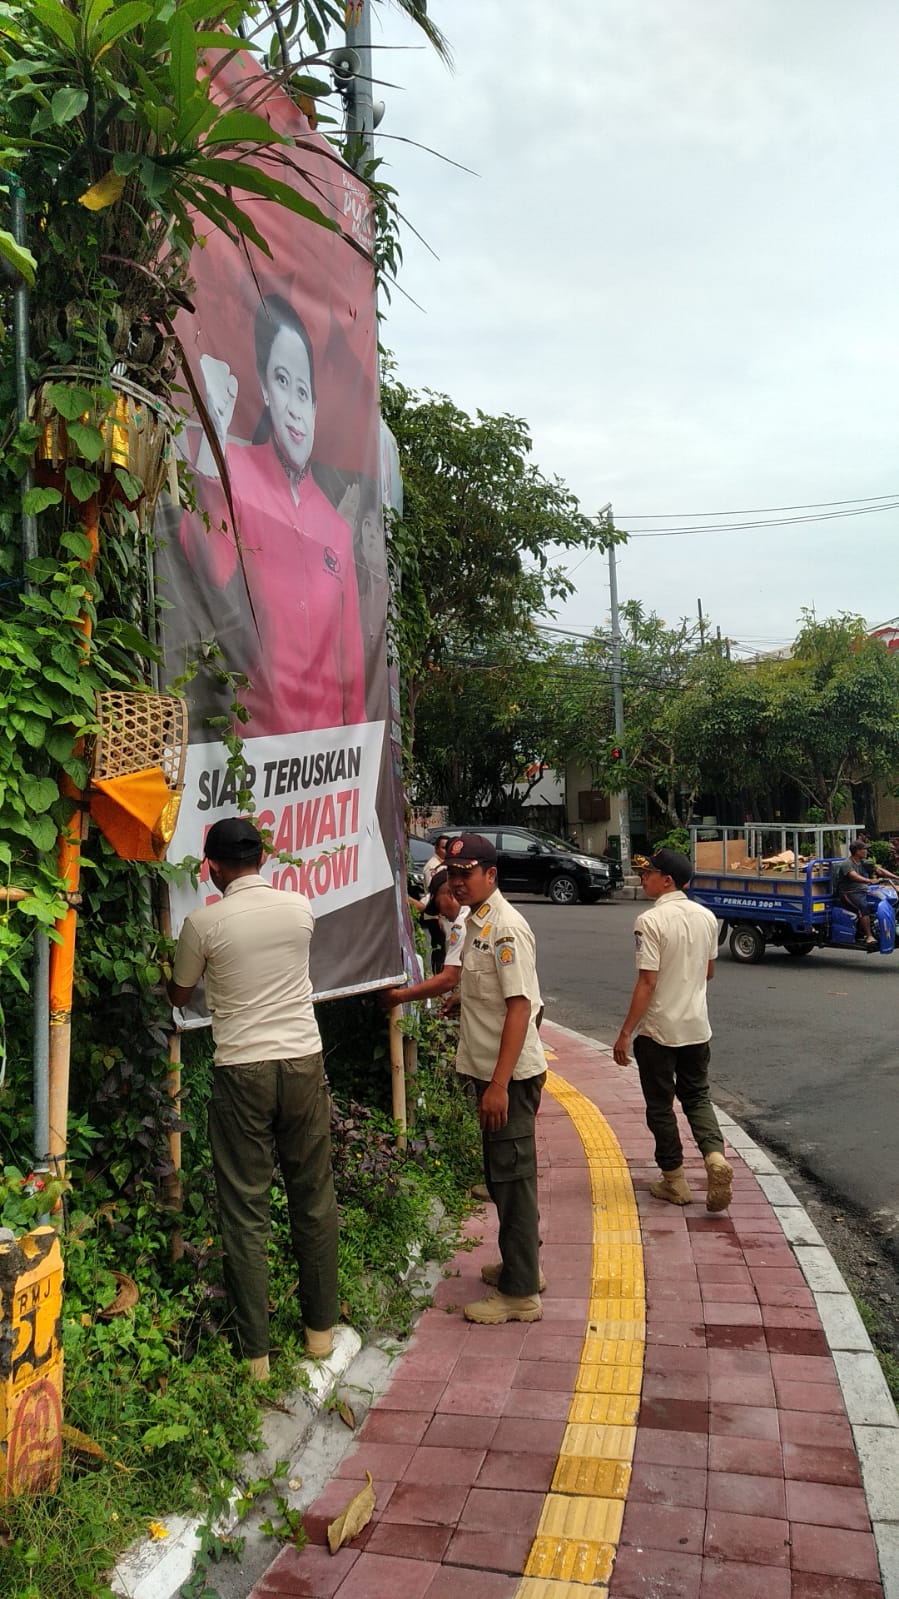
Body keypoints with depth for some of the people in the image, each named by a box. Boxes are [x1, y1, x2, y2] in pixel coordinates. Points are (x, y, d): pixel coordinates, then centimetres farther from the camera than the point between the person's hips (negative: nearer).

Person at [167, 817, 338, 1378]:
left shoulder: (204, 923, -8)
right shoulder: (301, 908, 0)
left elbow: (180, 995, 9)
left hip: (241, 1070, -3)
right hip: (303, 1060, 3)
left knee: (246, 1210, 7)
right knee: (314, 1198, 15)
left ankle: (256, 1351, 14)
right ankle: (321, 1327, 27)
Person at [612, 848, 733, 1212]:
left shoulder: (650, 921, -18)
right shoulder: (706, 917, 2)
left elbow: (647, 982, -20)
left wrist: (625, 1033, -15)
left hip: (658, 1030, -6)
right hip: (697, 1027, 6)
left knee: (660, 1106, 9)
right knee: (697, 1096, 18)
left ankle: (674, 1181, 17)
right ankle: (715, 1156, -3)